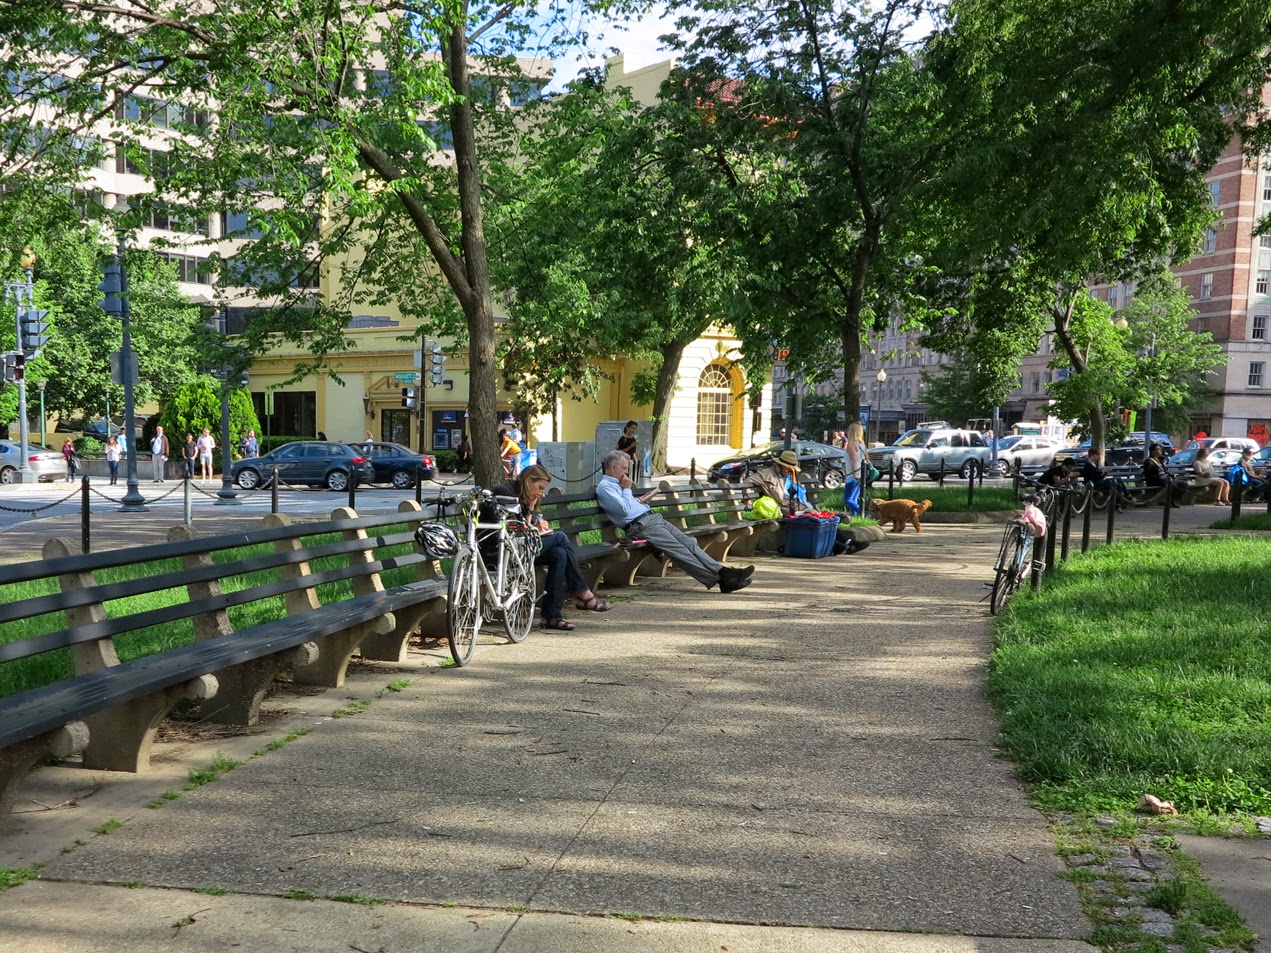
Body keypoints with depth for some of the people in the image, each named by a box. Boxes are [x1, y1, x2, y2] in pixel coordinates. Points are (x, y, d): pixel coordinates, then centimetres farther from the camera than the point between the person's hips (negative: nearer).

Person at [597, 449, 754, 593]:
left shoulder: (616, 484, 24)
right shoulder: (604, 487, -6)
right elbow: (625, 510, -17)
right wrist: (627, 489, -4)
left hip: (654, 518, 10)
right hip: (640, 526, -10)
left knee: (689, 542, -8)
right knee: (679, 550, -20)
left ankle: (723, 572, -19)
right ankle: (718, 580, -25)